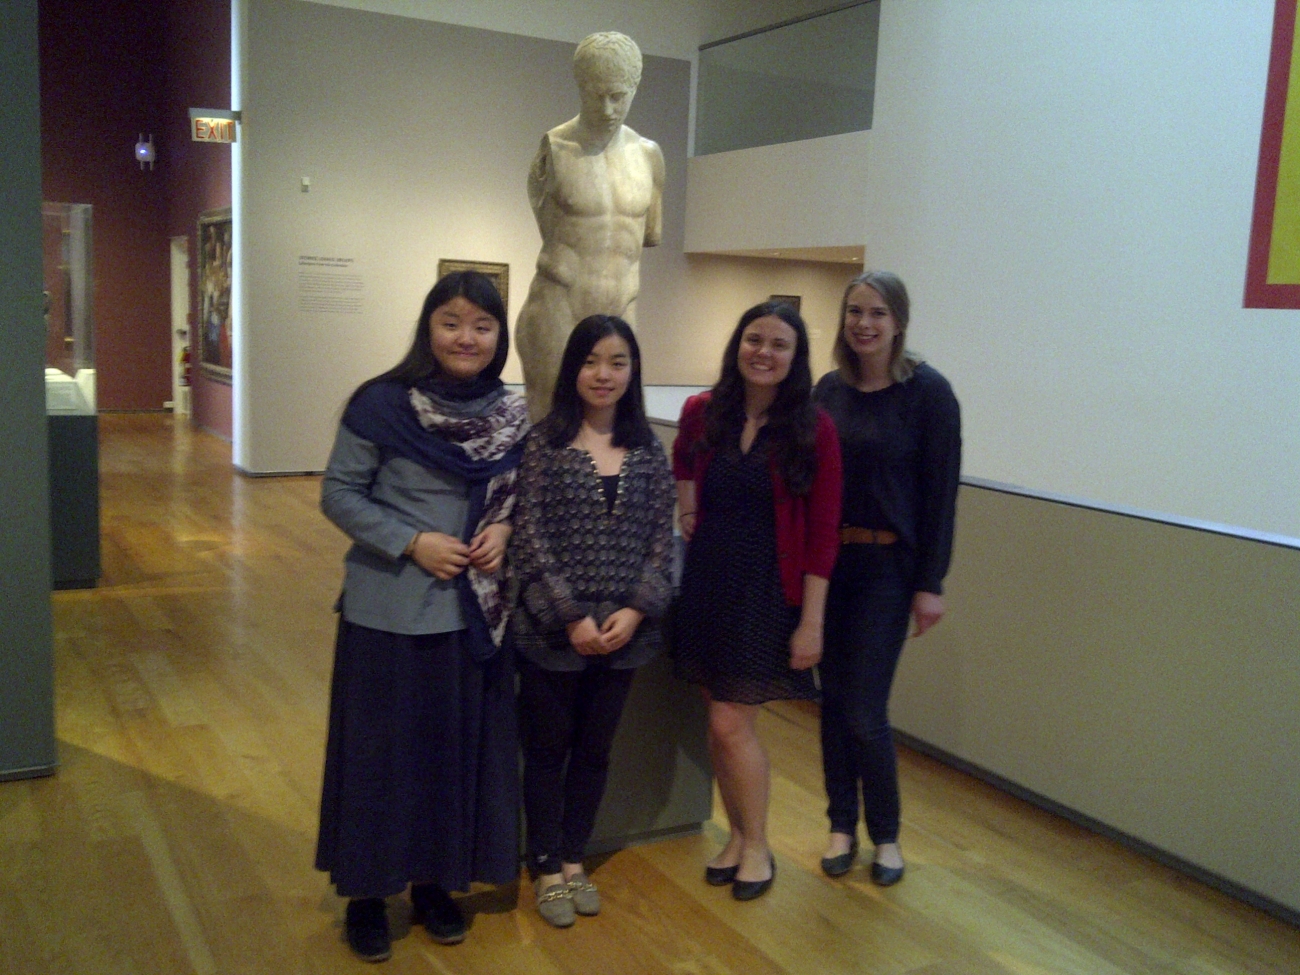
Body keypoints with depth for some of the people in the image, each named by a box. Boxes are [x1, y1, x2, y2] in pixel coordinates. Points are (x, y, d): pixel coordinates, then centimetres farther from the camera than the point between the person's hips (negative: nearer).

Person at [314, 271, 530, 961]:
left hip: (476, 612, 4)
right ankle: (366, 890, 26)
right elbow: (339, 494, -7)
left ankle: (435, 879, 32)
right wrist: (412, 542, -17)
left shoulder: (512, 413, 2)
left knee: (460, 746, 13)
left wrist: (505, 529, -8)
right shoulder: (382, 404, -11)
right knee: (380, 749, 7)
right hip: (390, 610, -4)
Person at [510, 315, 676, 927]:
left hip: (623, 630, 3)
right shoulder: (544, 444, -7)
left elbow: (661, 540, 2)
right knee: (548, 749, 11)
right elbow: (529, 538, -11)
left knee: (595, 750, 16)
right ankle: (546, 868, 28)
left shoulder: (648, 451, 3)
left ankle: (573, 859, 34)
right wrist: (572, 617, -15)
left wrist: (636, 610, -11)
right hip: (551, 630, -3)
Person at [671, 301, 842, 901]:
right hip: (707, 580, 4)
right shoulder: (702, 413, 0)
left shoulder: (814, 429, -10)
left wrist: (811, 620, -11)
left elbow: (823, 533, -9)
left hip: (768, 587, -4)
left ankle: (757, 847, 19)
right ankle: (739, 835, 31)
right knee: (722, 722, 10)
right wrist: (688, 512, 10)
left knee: (730, 723, -4)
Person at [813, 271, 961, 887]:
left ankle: (885, 835, 20)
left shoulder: (927, 391, -8)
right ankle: (842, 825, 27)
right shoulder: (829, 390, 5)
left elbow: (941, 490, -8)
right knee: (833, 699, 10)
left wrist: (931, 584, -10)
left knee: (864, 709, -2)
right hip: (826, 560, 4)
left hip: (888, 566, -4)